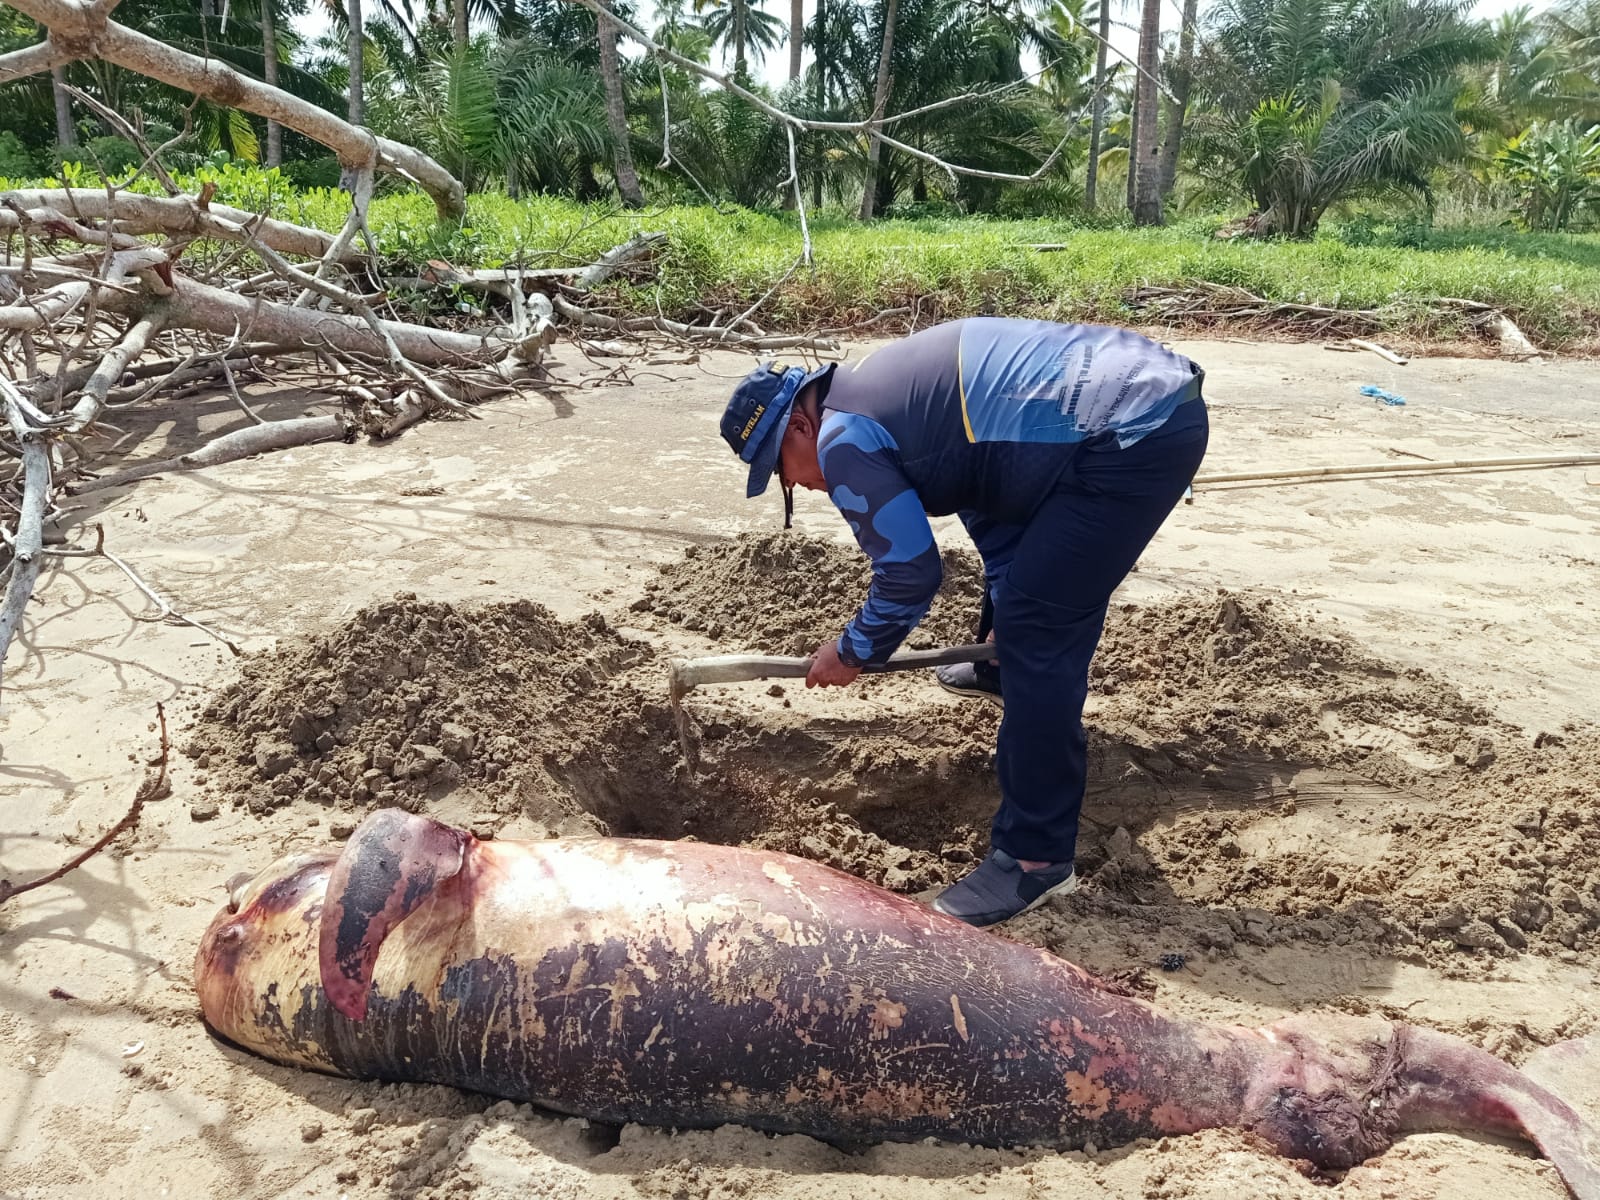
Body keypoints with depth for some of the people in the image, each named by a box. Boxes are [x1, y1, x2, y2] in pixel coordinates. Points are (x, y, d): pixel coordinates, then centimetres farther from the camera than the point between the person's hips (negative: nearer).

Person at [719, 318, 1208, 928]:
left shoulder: (843, 439, -9)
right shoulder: (884, 390, 20)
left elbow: (910, 573, -6)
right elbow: (991, 499, 24)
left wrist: (853, 653, 11)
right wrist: (1001, 622, 27)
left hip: (1134, 436, -11)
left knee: (1036, 632, -8)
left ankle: (1037, 856, 1)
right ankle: (1014, 669, 62)